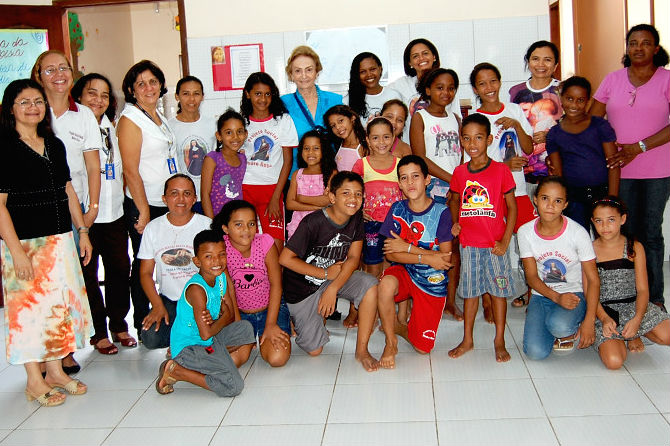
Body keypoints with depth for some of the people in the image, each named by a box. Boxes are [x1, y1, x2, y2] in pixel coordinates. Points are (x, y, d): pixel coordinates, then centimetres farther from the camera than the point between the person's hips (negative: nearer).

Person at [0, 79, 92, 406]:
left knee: (61, 302, 10)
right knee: (28, 307, 0)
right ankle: (34, 381, 13)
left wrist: (82, 231, 12)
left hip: (60, 239, 7)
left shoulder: (55, 145, 11)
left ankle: (56, 371, 24)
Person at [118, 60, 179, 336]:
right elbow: (131, 171, -15)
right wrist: (143, 212, -16)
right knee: (143, 267, 2)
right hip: (143, 206, -7)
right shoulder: (130, 119, -10)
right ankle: (142, 325, 13)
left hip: (169, 205, 7)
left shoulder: (160, 117, 14)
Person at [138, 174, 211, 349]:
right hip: (168, 300, 2)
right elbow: (146, 272, 6)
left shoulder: (207, 225, -2)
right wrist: (158, 306, -8)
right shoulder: (153, 228, 5)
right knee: (151, 339, -22)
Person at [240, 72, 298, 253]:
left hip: (272, 188, -1)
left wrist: (275, 197, -5)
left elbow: (287, 160, 1)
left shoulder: (283, 120, 5)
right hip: (244, 188, 1)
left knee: (276, 245, -10)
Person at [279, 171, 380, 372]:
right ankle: (295, 320, 29)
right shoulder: (314, 222, -25)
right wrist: (326, 274, -18)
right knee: (315, 350, -3)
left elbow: (353, 258, -8)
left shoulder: (356, 218, -8)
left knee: (370, 285, -26)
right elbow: (285, 258, -23)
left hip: (336, 276, 4)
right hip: (303, 287, -4)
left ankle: (361, 349, -14)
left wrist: (333, 288, -23)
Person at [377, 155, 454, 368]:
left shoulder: (441, 212, -11)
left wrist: (407, 248, -17)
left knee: (423, 348, -4)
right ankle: (391, 342, -13)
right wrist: (426, 257, -21)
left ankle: (400, 327, 32)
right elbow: (390, 253, -9)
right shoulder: (397, 209, -3)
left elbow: (446, 258, -15)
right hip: (404, 271, 1)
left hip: (432, 281, -1)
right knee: (386, 284, -37)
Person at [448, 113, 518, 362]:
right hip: (468, 244, 3)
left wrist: (505, 241, -10)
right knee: (470, 291, 12)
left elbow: (512, 207, -4)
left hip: (494, 245, -3)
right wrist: (455, 222, 2)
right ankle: (467, 340, 24)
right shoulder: (459, 173, 3)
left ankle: (499, 341, 18)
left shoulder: (501, 171, -7)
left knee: (498, 290, 6)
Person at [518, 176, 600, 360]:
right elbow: (531, 276, -4)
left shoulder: (577, 232, -15)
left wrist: (589, 322, -18)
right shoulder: (525, 232, -7)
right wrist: (556, 297, -22)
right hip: (542, 294, 2)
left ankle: (572, 331, 1)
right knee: (535, 352, -19)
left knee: (559, 325, -36)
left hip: (574, 294, -2)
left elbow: (593, 280, -11)